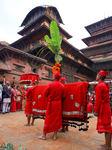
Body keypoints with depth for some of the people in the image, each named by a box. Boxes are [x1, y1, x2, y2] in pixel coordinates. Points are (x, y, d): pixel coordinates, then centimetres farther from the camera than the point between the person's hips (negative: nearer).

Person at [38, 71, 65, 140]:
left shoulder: (50, 84, -13)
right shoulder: (62, 86, -3)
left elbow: (45, 93, -6)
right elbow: (63, 96, 3)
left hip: (51, 103, -3)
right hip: (58, 103, 3)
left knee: (48, 119, 7)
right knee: (57, 118, 13)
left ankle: (44, 135, 21)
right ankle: (55, 135, 23)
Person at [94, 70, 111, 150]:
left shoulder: (99, 86, -18)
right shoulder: (105, 85, 11)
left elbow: (98, 100, -19)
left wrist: (96, 111, -15)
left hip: (103, 108, -9)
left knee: (105, 126, -1)